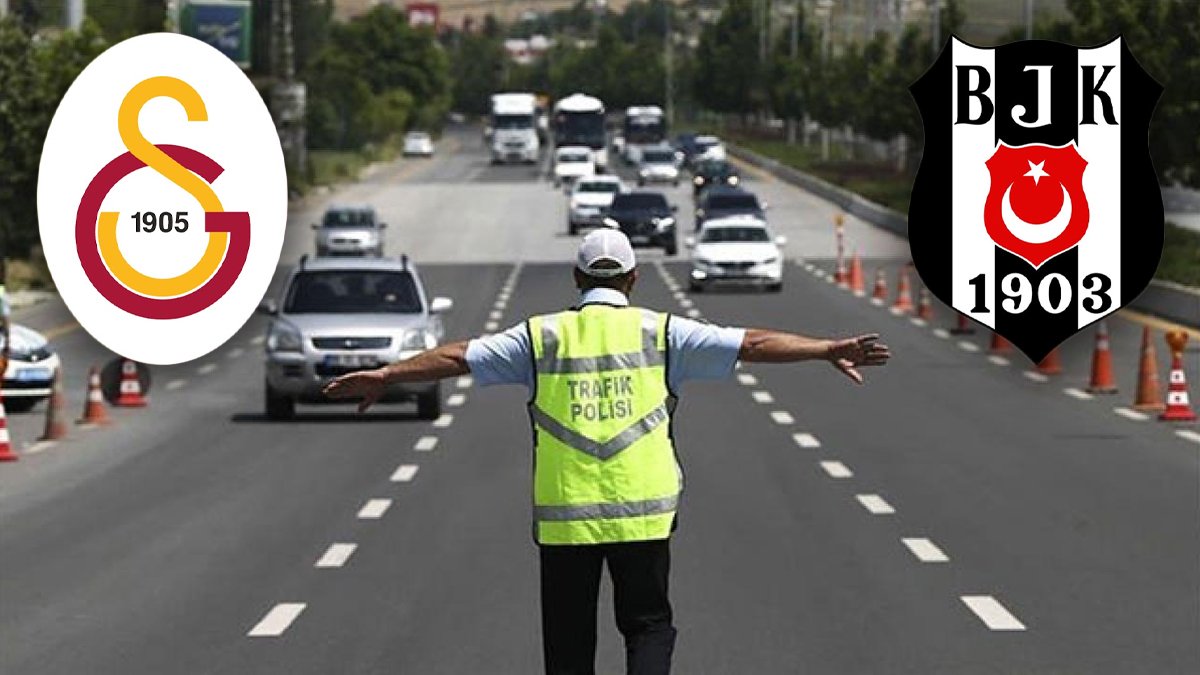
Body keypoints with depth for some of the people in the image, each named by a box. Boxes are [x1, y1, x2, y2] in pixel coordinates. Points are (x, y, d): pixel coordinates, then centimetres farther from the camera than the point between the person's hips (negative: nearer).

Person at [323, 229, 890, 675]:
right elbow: (751, 344, 0)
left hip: (563, 515, 1)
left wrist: (383, 377, 14)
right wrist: (828, 350, 3)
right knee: (648, 625, 11)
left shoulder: (542, 336, 4)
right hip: (643, 512, -1)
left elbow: (458, 358, 6)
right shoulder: (660, 333, 2)